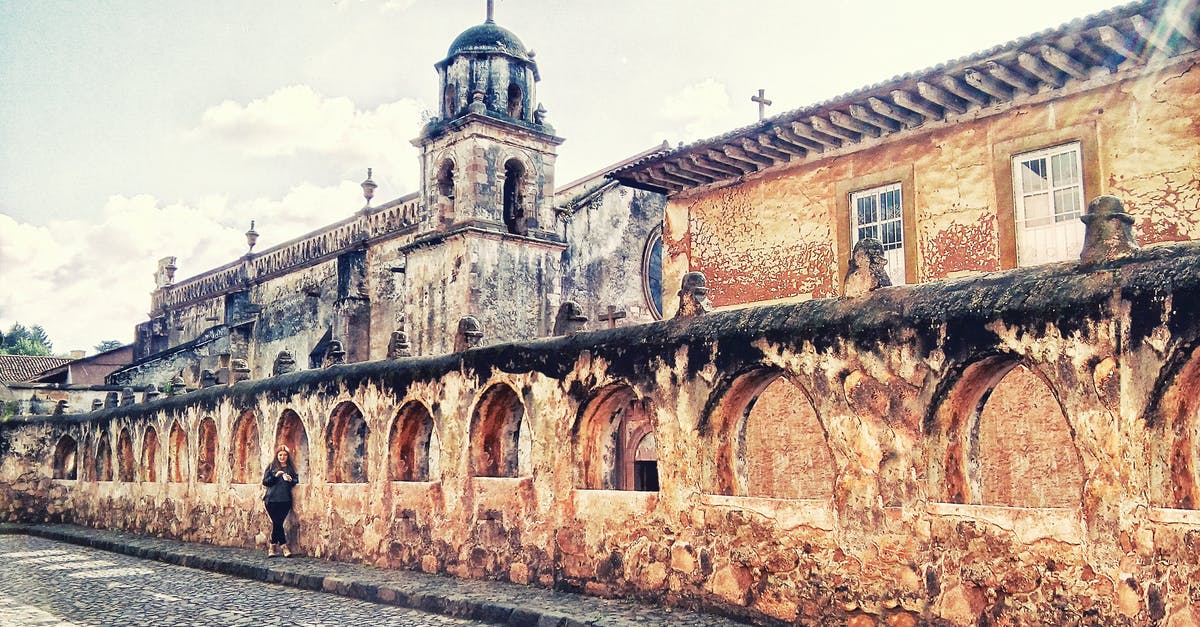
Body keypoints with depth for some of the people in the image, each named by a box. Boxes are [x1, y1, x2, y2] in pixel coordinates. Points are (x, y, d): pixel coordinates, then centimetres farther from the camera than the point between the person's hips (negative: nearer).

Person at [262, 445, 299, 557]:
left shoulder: (291, 468, 12)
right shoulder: (271, 467, 8)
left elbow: (296, 481, 12)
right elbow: (265, 481, 4)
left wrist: (291, 480, -9)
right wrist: (275, 476, -12)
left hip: (285, 500, 1)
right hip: (272, 500, -1)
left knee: (277, 523, -2)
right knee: (277, 523, -4)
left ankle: (272, 547, 9)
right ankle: (284, 546, 5)